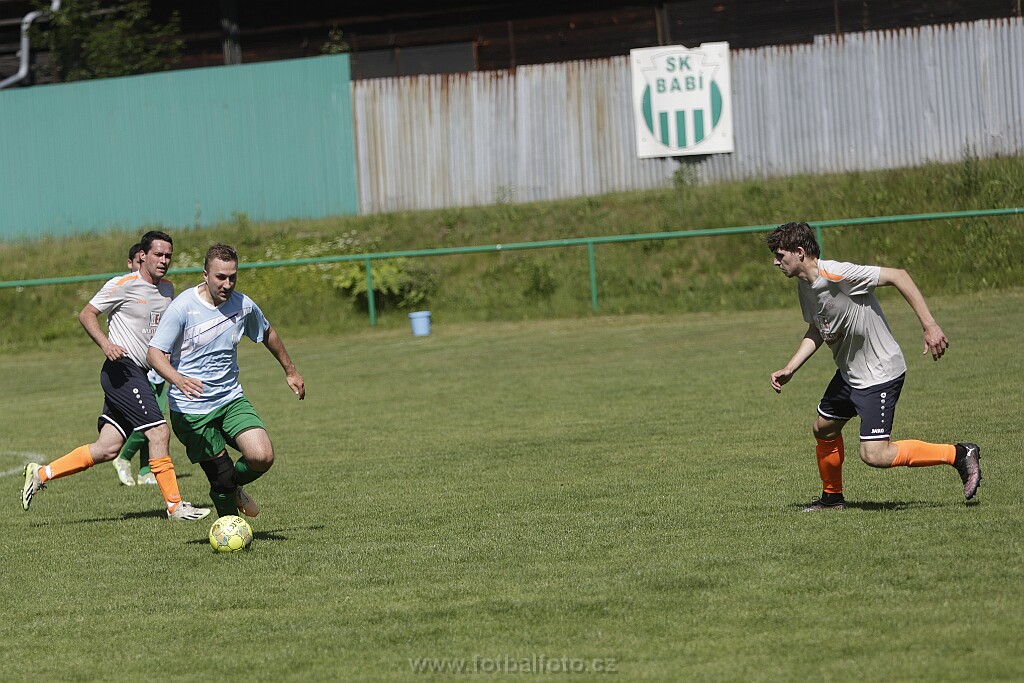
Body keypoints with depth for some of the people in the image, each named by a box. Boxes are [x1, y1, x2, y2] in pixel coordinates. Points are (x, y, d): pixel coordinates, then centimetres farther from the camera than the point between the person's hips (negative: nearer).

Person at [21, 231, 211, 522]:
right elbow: (86, 314, -6)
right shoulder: (123, 285, -9)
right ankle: (175, 506, -9)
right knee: (159, 432, -15)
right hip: (122, 370, -9)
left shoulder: (167, 289, 14)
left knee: (107, 448, 6)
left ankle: (41, 473, 16)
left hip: (140, 375, 9)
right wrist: (106, 344, -21)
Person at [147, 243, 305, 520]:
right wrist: (178, 379, -37)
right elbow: (155, 352, -18)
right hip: (191, 409, -4)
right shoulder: (183, 307, -15)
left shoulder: (243, 305, -2)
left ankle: (233, 488, 18)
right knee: (221, 475, -5)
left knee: (263, 456, -17)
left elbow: (268, 333, 19)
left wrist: (290, 371, 29)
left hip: (231, 399, 4)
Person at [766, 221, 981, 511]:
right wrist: (789, 370, 10)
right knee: (824, 430, 19)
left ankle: (959, 454, -4)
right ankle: (832, 497, 41)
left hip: (880, 374, -9)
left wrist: (929, 326, -30)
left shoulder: (837, 275, -26)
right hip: (849, 373, 9)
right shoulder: (805, 286, 3)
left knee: (874, 454, -14)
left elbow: (898, 276, -27)